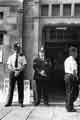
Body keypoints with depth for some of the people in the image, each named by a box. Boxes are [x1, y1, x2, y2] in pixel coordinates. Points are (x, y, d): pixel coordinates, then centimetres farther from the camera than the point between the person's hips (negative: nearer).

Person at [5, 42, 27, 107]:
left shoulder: (22, 57, 6)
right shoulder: (11, 57, 10)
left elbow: (24, 66, -2)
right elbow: (9, 66, 3)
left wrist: (18, 71, -16)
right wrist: (14, 70, -15)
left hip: (20, 73, -1)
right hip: (12, 73, 1)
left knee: (20, 88, 0)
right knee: (11, 87, 1)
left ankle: (21, 102, 8)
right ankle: (9, 102, 8)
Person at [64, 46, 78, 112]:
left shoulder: (66, 59, 12)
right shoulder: (73, 60, -17)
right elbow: (74, 71, -22)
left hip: (66, 76, 9)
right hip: (71, 77, -9)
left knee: (68, 92, 18)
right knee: (71, 93, -1)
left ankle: (68, 106, 29)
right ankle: (70, 108, 5)